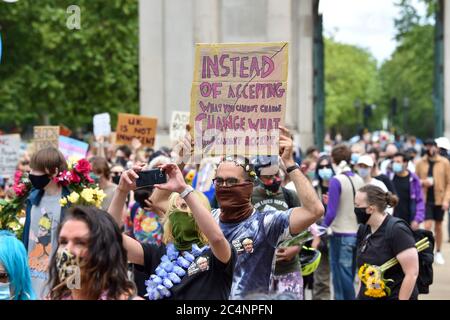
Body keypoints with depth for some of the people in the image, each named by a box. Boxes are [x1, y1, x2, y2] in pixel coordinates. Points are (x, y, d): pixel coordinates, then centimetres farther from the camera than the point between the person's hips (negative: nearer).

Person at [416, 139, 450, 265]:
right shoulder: (420, 163, 1)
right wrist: (422, 182, -12)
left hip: (439, 200, 0)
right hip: (426, 199, 0)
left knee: (438, 227, 11)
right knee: (427, 225, -9)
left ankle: (438, 253, 25)